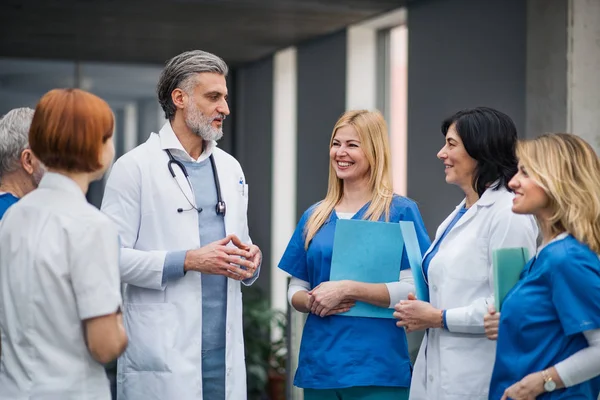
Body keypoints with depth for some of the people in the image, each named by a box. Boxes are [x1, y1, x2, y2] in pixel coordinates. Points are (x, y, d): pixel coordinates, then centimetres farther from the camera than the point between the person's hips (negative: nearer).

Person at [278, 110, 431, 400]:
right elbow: (295, 291, 14)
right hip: (318, 365, 5)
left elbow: (414, 289, -11)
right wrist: (311, 301, -8)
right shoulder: (314, 216, 11)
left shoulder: (400, 211, -3)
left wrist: (347, 289, -18)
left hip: (376, 367, -4)